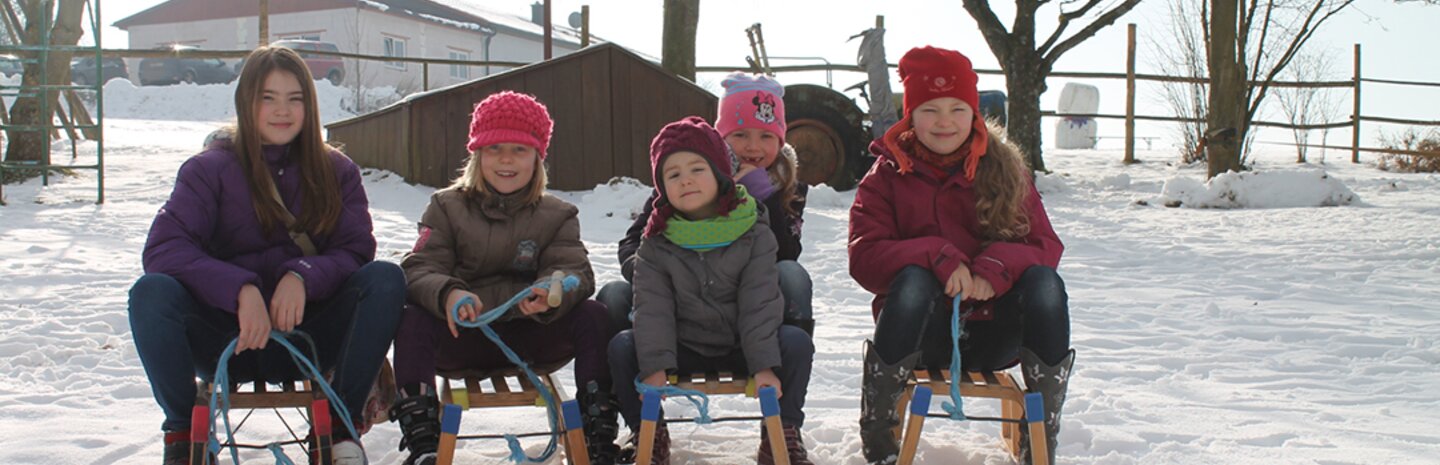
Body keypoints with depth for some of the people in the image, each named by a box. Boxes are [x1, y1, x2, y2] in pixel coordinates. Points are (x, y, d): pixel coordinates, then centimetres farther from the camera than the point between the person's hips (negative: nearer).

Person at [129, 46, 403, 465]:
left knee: (386, 279, -22)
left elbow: (356, 250, -4)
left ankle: (342, 423, -15)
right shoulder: (211, 169, -1)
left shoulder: (336, 172, 6)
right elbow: (162, 248, -15)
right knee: (151, 292, -29)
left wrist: (303, 277, -26)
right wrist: (240, 289, -31)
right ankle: (183, 431, -12)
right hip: (227, 334, -1)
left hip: (306, 333, 2)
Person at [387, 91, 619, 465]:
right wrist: (448, 294, -32)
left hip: (532, 338, 1)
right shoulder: (447, 207, 7)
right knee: (412, 320, -30)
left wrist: (551, 293, -33)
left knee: (593, 316, -24)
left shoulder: (557, 216, 9)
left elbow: (574, 270, -7)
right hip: (462, 335, -1)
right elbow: (420, 269, -7)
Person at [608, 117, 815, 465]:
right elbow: (652, 307, -10)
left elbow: (759, 302, -12)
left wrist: (764, 365, -22)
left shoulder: (753, 234, -7)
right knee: (622, 347, -22)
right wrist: (655, 366, -24)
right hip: (683, 346, 1)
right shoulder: (657, 243, -3)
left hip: (740, 345, -1)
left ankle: (783, 433, -7)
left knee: (796, 343, -26)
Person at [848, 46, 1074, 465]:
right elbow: (864, 256, -9)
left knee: (1044, 282, -27)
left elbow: (1045, 246, -1)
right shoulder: (888, 175, 2)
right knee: (914, 278, -33)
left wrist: (997, 267, -24)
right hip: (922, 333, -1)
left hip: (991, 335, 2)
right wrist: (939, 257, -25)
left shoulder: (1004, 170, 6)